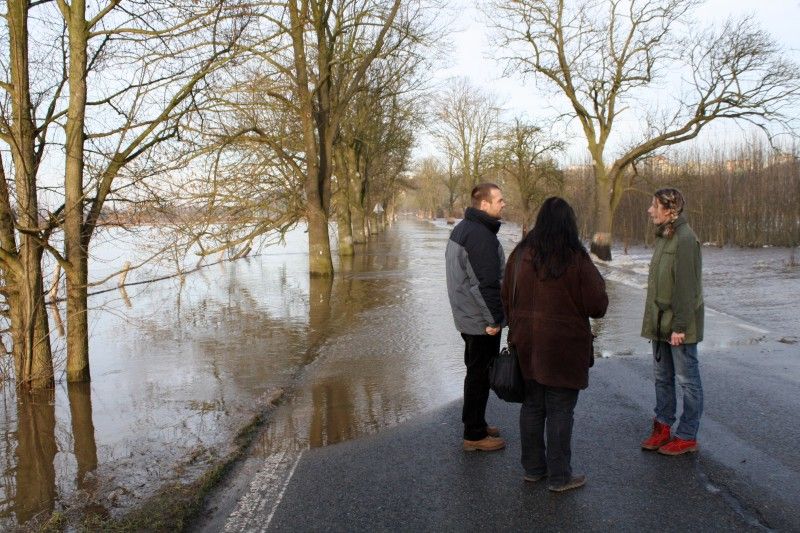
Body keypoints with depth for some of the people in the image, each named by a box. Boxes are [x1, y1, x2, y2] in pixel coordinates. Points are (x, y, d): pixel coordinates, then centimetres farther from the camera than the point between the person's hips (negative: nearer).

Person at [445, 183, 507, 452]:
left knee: (475, 371, 20)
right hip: (481, 321, -10)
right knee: (480, 375, 0)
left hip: (466, 316, 10)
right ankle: (475, 435, 11)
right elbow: (487, 283, -25)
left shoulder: (461, 228, 11)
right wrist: (495, 319, -18)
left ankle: (474, 423, 33)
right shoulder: (482, 235, -22)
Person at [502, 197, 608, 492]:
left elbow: (506, 299, 7)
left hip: (527, 346, 5)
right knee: (559, 411, 6)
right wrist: (598, 282, 9)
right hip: (564, 349, -5)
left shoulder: (520, 254, 0)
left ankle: (532, 467, 28)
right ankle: (559, 476, 16)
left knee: (531, 406, 16)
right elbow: (597, 307, -10)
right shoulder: (576, 259, -15)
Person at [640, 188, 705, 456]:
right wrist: (654, 322, 15)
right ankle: (662, 428, 26)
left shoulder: (685, 239, -17)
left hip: (679, 324, -9)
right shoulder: (663, 237, 12)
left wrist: (680, 326, -21)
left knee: (687, 379, 4)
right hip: (660, 323, 9)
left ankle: (687, 436, 14)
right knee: (662, 377, 15)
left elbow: (686, 286, -20)